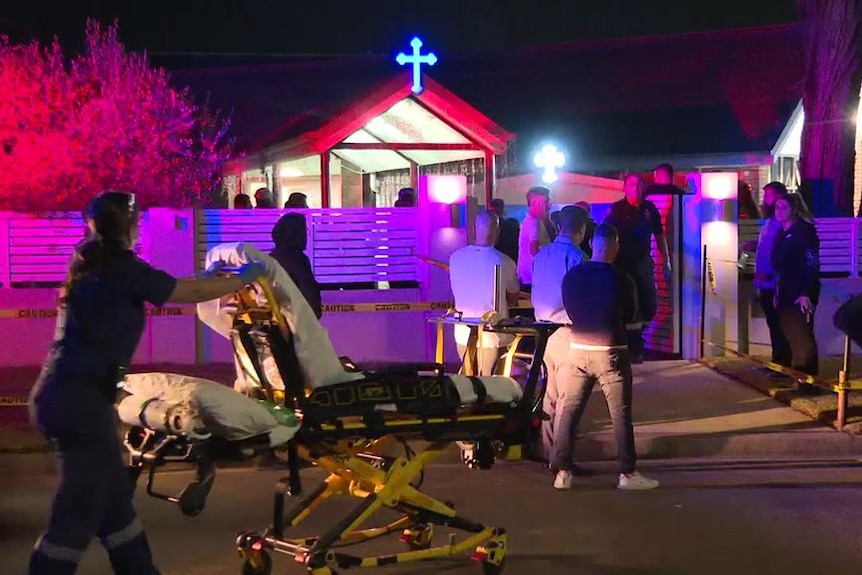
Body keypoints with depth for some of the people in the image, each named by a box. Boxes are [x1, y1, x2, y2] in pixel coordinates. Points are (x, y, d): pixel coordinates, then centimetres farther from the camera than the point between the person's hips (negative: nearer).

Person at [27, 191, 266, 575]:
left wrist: (211, 277, 36)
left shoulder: (91, 264, 15)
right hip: (79, 399, -9)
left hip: (61, 393, 9)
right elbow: (190, 293, -2)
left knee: (113, 498, 17)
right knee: (80, 511, -2)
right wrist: (245, 278, 12)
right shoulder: (121, 267, -10)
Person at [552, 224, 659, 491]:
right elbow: (630, 315, 6)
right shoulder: (622, 279, -8)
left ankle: (562, 472, 7)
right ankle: (627, 473, 7)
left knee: (567, 411, 8)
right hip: (610, 352, -3)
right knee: (621, 414, 5)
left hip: (578, 349, 3)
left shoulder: (572, 276, 0)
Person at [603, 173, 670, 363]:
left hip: (644, 262, 5)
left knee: (650, 305, 8)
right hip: (623, 263, -5)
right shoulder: (617, 209, -8)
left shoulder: (650, 208, 5)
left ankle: (634, 335, 31)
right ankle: (635, 348, 9)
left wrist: (666, 261, 10)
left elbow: (659, 236, 12)